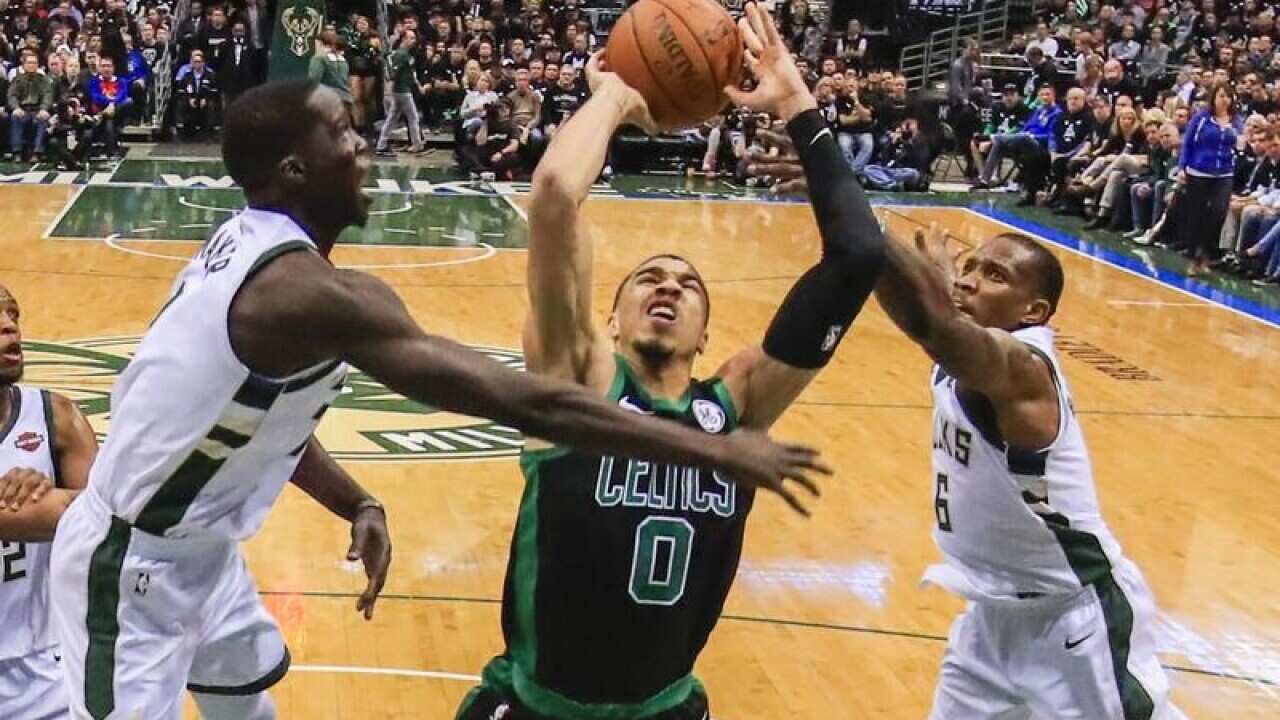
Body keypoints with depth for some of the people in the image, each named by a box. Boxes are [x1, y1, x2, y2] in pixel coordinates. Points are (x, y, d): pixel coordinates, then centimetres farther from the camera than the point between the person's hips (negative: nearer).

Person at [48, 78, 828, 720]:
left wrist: (355, 503, 2)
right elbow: (522, 400, -34)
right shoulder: (314, 291, -31)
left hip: (193, 543, 10)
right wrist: (712, 450, -31)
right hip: (134, 562, -10)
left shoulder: (252, 245, -1)